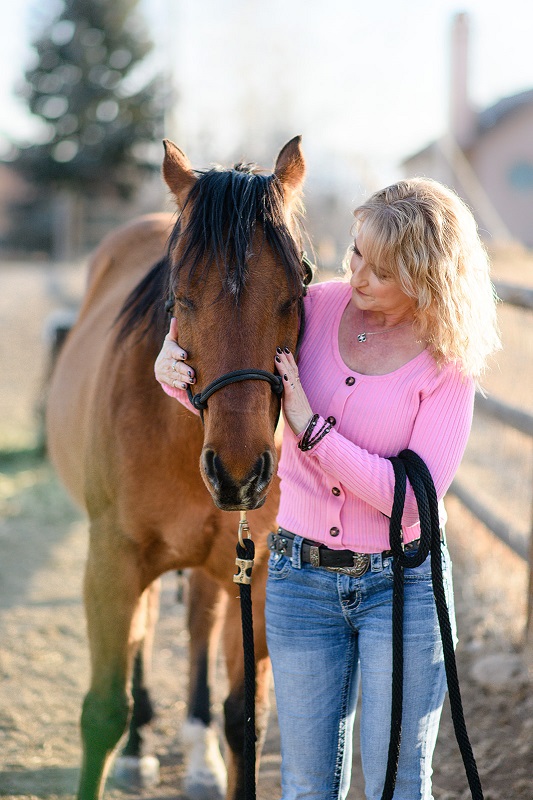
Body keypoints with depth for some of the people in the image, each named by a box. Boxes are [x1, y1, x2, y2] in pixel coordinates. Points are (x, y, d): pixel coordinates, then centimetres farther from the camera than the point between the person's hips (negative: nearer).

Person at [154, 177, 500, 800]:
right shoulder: (318, 307, -3)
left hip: (401, 582, -3)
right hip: (301, 576, 3)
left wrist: (311, 428, -24)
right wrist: (173, 365, -17)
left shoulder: (448, 363, -11)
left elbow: (415, 496, -19)